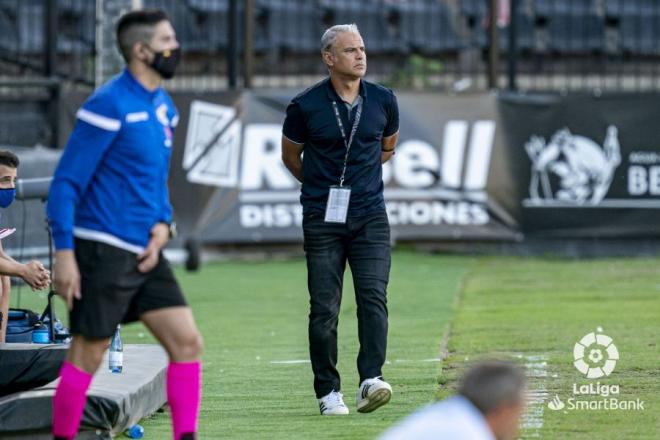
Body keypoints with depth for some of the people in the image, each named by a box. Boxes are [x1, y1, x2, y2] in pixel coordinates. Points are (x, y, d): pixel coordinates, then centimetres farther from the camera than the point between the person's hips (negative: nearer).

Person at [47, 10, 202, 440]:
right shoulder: (110, 105, -14)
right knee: (88, 355, -1)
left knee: (188, 342, -1)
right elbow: (67, 181, -13)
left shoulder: (163, 106, 11)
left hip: (145, 254, 8)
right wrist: (64, 252, -17)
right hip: (105, 250, -8)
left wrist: (163, 223, 5)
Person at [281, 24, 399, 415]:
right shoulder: (306, 106, -5)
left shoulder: (383, 101, 3)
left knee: (374, 296, -14)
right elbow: (291, 156, 13)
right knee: (324, 308, -1)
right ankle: (329, 392, 6)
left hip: (370, 216, 1)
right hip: (322, 218, -1)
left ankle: (371, 380, -21)